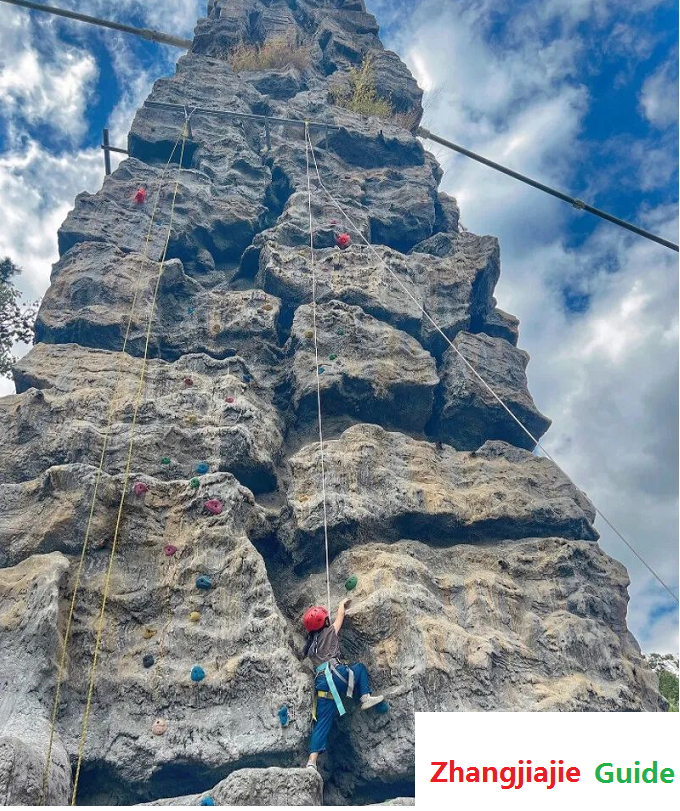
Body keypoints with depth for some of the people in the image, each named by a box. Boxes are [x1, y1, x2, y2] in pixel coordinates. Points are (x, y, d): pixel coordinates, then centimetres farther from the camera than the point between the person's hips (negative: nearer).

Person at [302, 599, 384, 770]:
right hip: (335, 674, -6)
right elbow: (340, 617, 25)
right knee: (360, 667, 20)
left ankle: (312, 761, -6)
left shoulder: (311, 643, 25)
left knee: (322, 722, 4)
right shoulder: (329, 632, 10)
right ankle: (365, 697, 3)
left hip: (320, 682, 6)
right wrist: (342, 604, 46)